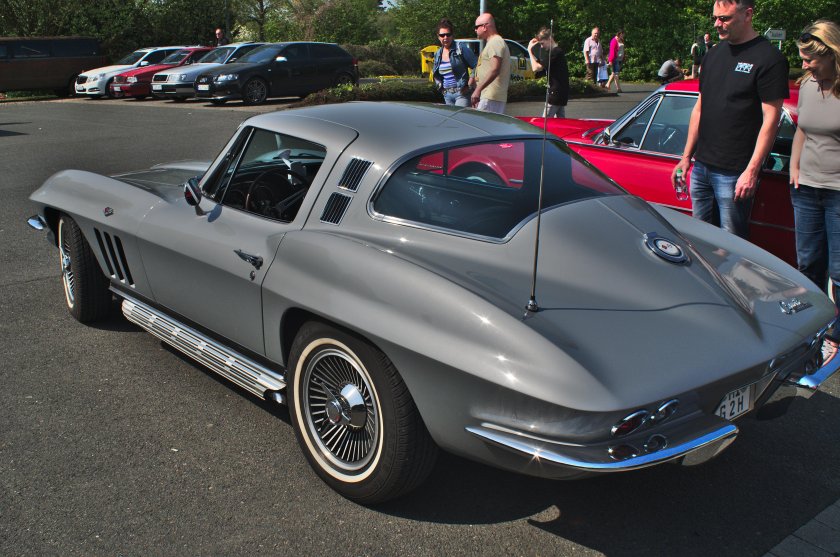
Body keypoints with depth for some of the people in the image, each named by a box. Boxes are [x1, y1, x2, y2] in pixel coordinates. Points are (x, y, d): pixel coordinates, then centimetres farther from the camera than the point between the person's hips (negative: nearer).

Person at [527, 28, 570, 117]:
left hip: (555, 93, -10)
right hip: (562, 94, 10)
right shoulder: (558, 51, 16)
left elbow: (536, 68, -21)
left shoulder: (555, 52, -16)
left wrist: (530, 51, -11)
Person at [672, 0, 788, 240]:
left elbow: (770, 120, -12)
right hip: (701, 166, 7)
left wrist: (752, 171, -17)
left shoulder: (769, 58, -8)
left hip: (734, 173, -7)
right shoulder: (714, 54, 13)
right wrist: (686, 157, 15)